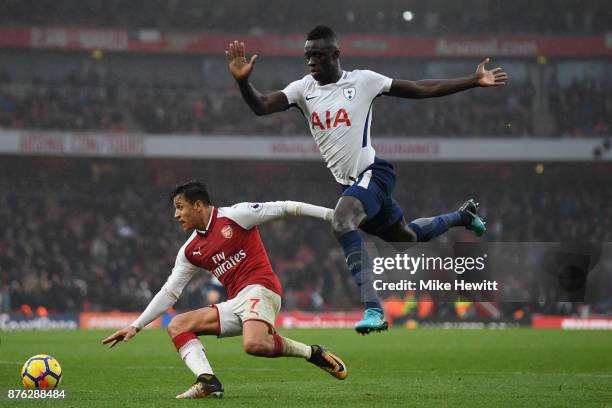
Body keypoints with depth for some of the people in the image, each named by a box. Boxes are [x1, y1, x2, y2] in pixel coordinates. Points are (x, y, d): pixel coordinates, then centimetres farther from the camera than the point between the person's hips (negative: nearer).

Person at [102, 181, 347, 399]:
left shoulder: (235, 216, -2)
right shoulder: (190, 251, 16)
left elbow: (283, 208, -1)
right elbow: (169, 292, 19)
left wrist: (329, 213, -6)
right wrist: (136, 326, 14)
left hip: (259, 289, -8)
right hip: (235, 304, 8)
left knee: (253, 344, -35)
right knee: (177, 325, -2)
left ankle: (311, 353, -13)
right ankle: (208, 382, -20)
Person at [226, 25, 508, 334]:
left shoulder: (363, 81, -8)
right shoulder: (304, 89, 2)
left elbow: (421, 89, -2)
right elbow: (261, 107, -11)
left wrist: (474, 81, -5)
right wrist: (242, 81, -32)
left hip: (372, 173, -6)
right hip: (348, 182, 6)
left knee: (341, 221, -35)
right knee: (408, 238, 24)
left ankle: (373, 310, -40)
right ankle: (463, 216, 55)